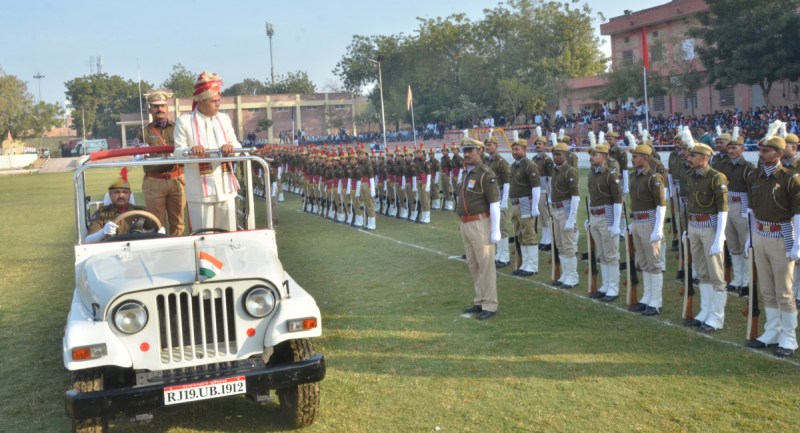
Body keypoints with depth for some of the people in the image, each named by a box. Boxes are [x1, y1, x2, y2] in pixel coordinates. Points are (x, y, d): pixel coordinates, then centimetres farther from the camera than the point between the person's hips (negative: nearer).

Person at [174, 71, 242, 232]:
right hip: (200, 190, -4)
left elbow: (237, 145, 12)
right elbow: (178, 152, -3)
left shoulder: (224, 119, 15)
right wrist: (191, 150, -26)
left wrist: (231, 147, -13)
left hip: (225, 188, 4)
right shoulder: (184, 121, 0)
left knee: (228, 232, 8)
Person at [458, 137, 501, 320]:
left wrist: (496, 230, -18)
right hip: (466, 225, 9)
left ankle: (490, 306, 3)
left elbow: (495, 203, -15)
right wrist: (462, 223, 18)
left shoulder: (486, 174, -12)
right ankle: (480, 301, 24)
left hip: (480, 224, -9)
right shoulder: (466, 173, 14)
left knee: (486, 265, -3)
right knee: (473, 265, 14)